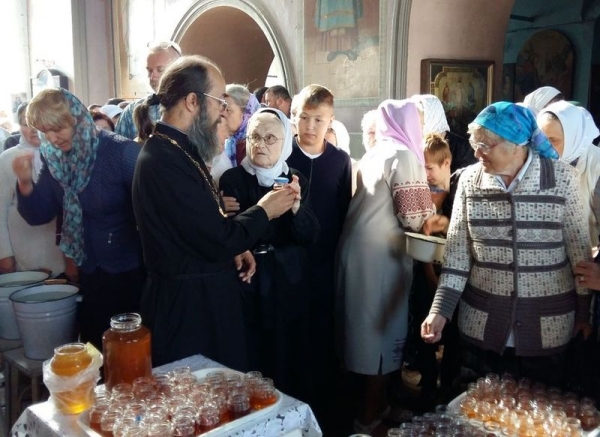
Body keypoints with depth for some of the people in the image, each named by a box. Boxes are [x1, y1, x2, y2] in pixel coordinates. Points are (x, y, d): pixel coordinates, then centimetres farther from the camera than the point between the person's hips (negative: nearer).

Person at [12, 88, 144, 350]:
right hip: (90, 272, 6)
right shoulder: (54, 158, -1)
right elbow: (39, 215, 3)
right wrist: (25, 183, -15)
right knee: (94, 345, 18)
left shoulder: (122, 153, -19)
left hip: (132, 270, -5)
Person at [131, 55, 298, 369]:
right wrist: (264, 211, -9)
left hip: (201, 296, 10)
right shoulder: (165, 160, -26)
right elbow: (218, 242, -24)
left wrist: (234, 247, 1)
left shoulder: (177, 149, 7)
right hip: (188, 305, -10)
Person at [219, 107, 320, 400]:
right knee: (250, 358, 0)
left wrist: (296, 206, -22)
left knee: (289, 357, 10)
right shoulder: (232, 179, -5)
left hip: (288, 281, 3)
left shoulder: (296, 181, 4)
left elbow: (310, 235, -3)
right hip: (247, 282, -2)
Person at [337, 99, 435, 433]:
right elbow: (414, 216, -16)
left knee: (366, 325, 16)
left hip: (361, 248, 9)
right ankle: (370, 417, 14)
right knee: (382, 328, 2)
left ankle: (374, 401, 31)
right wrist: (433, 217, 5)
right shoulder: (402, 155, -11)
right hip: (381, 254, -9)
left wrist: (423, 214, 22)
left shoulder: (374, 153, 16)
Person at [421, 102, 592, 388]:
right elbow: (457, 250, -3)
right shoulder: (470, 179, -4)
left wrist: (584, 311, 4)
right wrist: (441, 310, -10)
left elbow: (579, 249, -2)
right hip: (483, 323, 2)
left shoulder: (561, 177, -9)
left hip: (548, 326, -1)